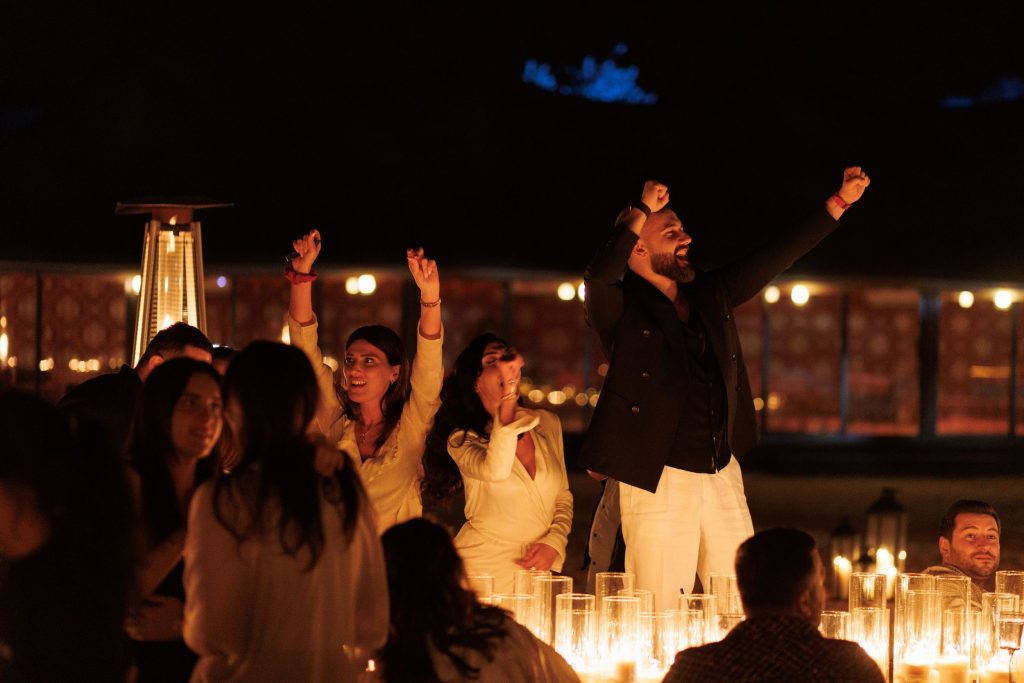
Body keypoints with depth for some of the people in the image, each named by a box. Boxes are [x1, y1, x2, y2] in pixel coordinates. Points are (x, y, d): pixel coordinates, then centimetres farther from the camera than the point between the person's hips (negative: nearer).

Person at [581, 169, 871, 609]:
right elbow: (599, 277, -27)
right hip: (658, 480, -6)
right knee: (661, 619, -4)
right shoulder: (621, 306, -4)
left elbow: (776, 257, 18)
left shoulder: (710, 295, 14)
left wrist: (839, 202, 15)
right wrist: (640, 214, -21)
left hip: (722, 474, 6)